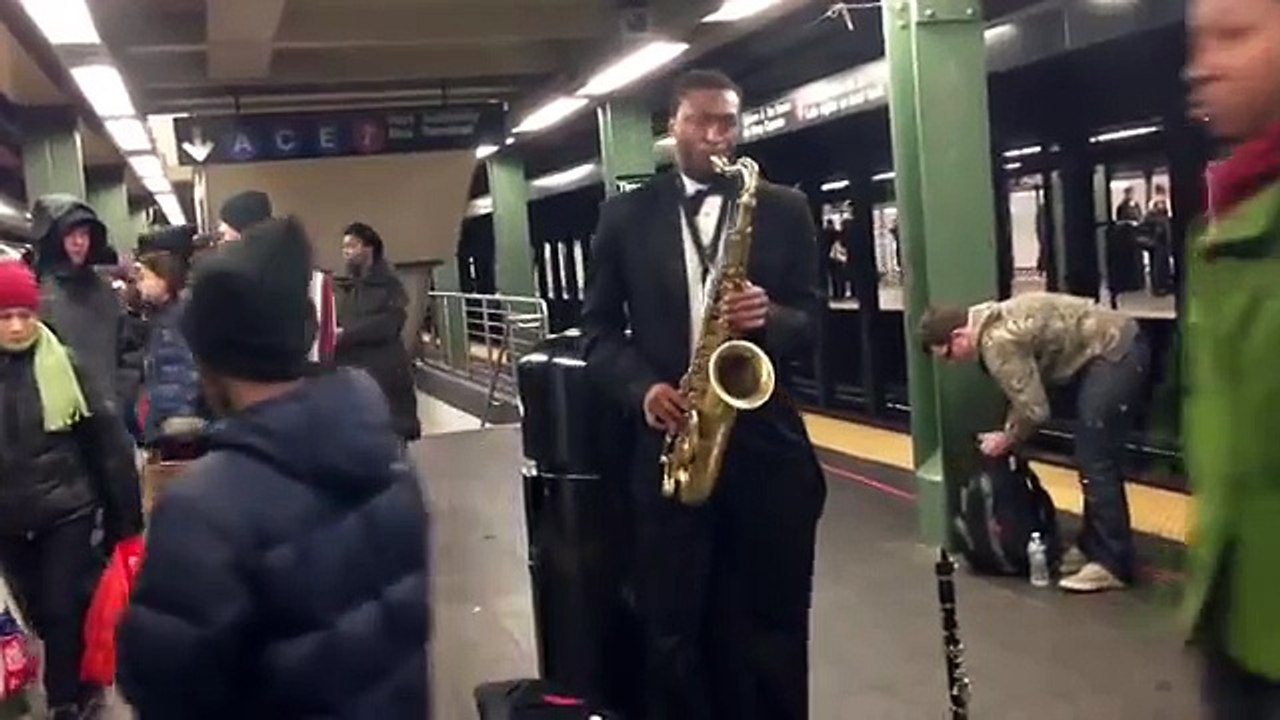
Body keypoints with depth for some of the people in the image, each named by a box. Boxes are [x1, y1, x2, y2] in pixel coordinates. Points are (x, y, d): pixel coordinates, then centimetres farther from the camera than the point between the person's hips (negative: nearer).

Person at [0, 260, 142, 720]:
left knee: (63, 610, 0)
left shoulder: (63, 364, -9)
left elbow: (104, 435, -5)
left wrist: (123, 509, -4)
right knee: (38, 612, 16)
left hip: (66, 511, -3)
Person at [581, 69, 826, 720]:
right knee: (673, 630, 5)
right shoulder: (625, 216, 8)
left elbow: (812, 318, 5)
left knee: (772, 624, 8)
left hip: (767, 442, 0)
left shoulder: (784, 210, 7)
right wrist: (642, 388, -10)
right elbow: (598, 326, 7)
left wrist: (768, 318, -17)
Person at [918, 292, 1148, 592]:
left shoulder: (998, 343, -21)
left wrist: (1007, 439, -1)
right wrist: (1009, 432, 11)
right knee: (1092, 459, 15)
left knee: (1095, 462, -7)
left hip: (1116, 355, -10)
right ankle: (1092, 547, 25)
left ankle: (1113, 564, -1)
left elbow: (1035, 409, -18)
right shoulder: (992, 323, 9)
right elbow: (1025, 391, 18)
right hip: (1113, 348, 10)